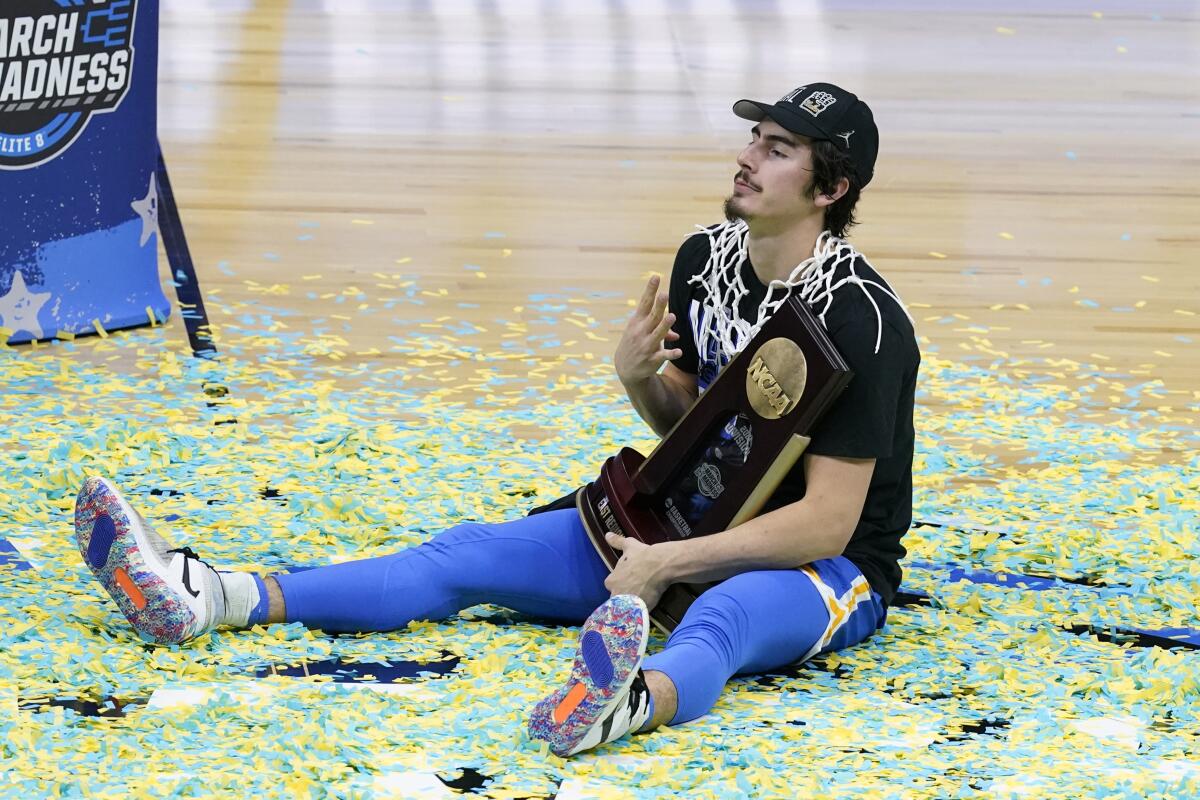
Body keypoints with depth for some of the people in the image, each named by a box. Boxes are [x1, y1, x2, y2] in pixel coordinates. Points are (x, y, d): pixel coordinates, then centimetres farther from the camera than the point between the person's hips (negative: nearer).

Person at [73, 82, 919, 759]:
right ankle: (202, 598, -18)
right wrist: (639, 379, -8)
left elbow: (826, 522, -24)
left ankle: (631, 699, -82)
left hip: (828, 566, -8)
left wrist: (666, 564, -27)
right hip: (697, 525, 8)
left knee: (722, 615, -44)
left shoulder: (859, 319, -21)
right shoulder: (705, 258, 3)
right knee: (471, 554, -7)